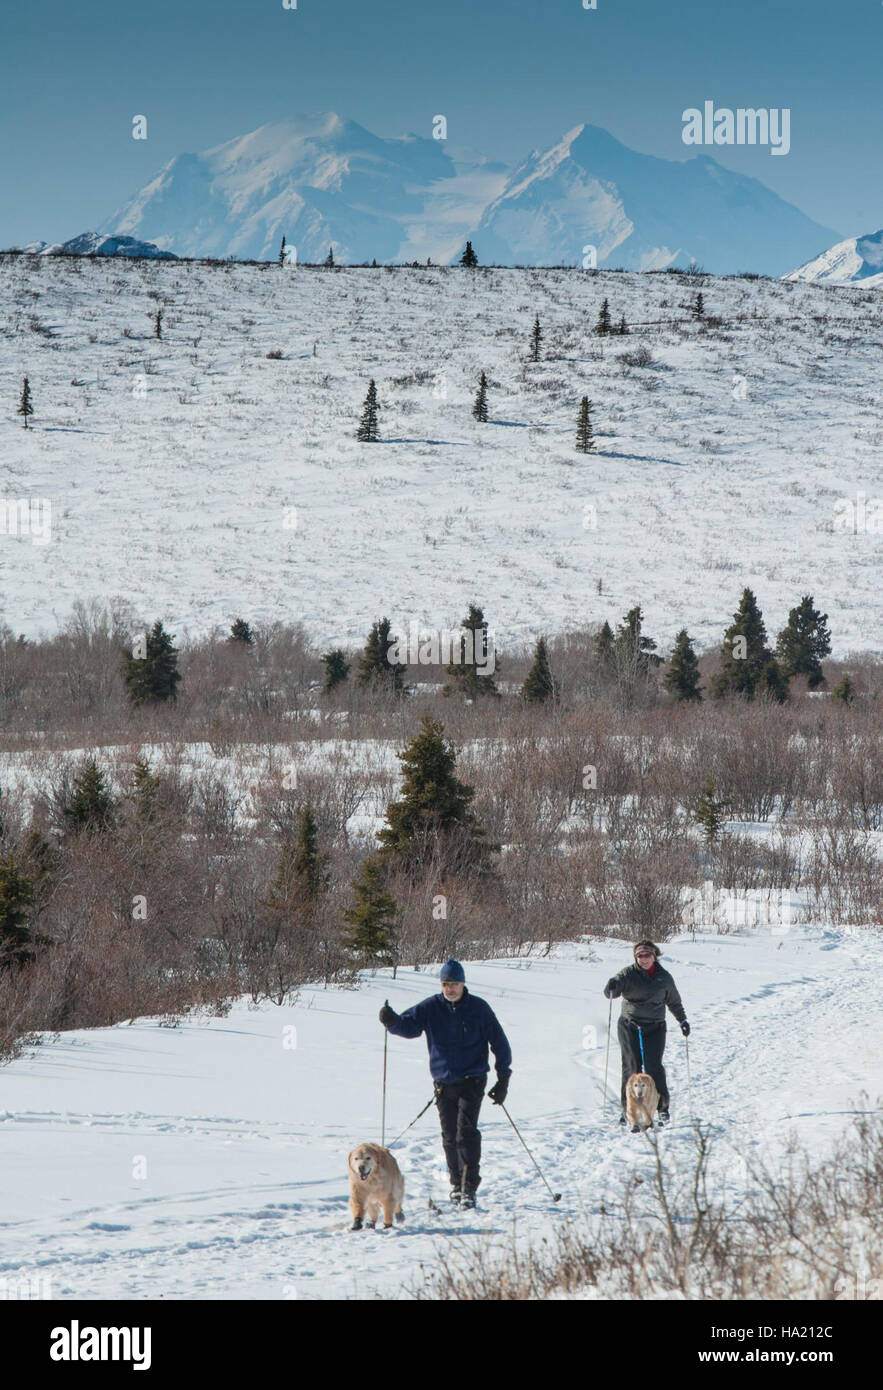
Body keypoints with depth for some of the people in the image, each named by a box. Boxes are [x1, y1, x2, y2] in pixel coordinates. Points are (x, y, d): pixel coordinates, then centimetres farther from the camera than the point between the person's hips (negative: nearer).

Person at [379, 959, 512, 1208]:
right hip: (444, 1082, 3)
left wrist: (503, 1080, 0)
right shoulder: (431, 1007, 2)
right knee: (450, 1136, 8)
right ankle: (456, 1183, 25)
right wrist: (392, 1021, -34)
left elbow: (500, 1044, 3)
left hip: (472, 1080, -3)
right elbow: (409, 1025, -11)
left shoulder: (479, 1008, -2)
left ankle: (469, 1187, -17)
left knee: (466, 1130, -16)